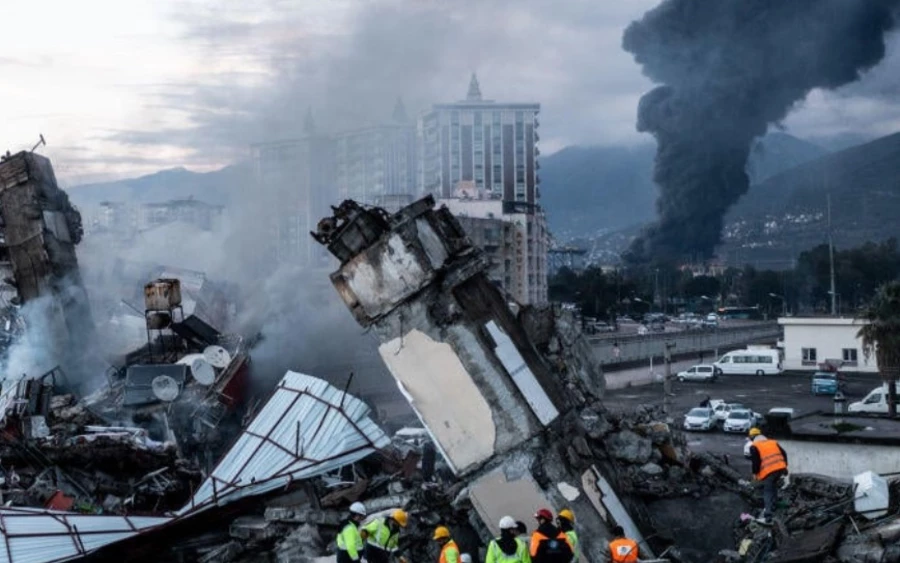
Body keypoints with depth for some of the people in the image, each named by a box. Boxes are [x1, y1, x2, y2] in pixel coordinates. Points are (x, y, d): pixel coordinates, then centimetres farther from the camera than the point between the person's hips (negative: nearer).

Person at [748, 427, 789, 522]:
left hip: (768, 471, -6)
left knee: (768, 491, -1)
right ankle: (772, 506, 33)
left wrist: (755, 473, 3)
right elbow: (784, 454, 17)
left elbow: (755, 461, -8)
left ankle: (768, 513, -12)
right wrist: (785, 466, 22)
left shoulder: (754, 447, 2)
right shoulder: (773, 442, 21)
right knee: (773, 486, 28)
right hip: (780, 468, 6)